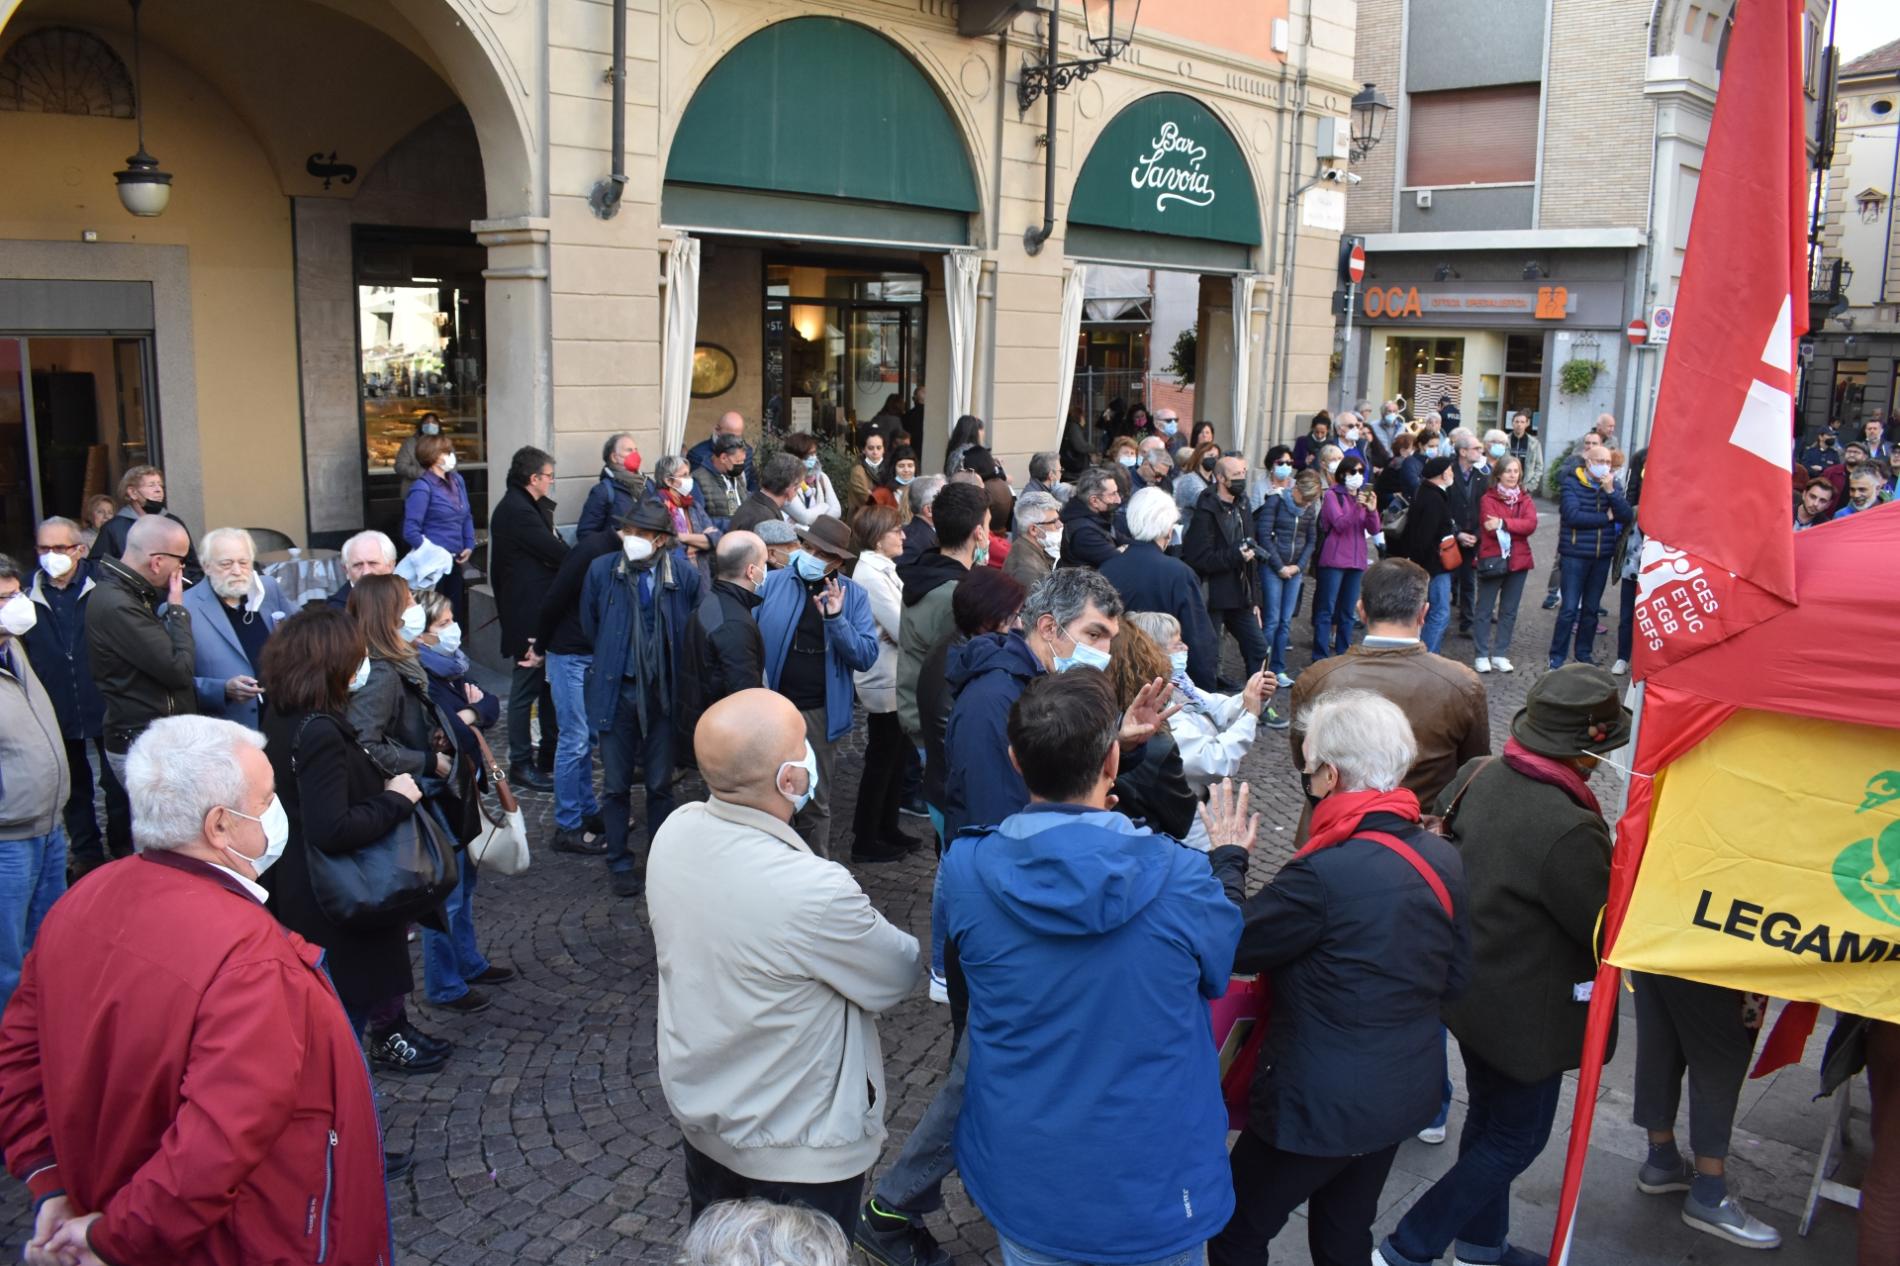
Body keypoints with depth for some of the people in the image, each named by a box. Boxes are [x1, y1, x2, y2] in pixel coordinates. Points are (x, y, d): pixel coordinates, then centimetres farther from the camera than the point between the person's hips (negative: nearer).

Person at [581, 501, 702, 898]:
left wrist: (674, 675, 4)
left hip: (663, 692, 0)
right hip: (616, 691, 0)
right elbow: (590, 627, 8)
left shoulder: (685, 575, -9)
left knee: (660, 784, 12)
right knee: (616, 784, 10)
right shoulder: (601, 570, -6)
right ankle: (619, 862, 26)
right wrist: (612, 662, 11)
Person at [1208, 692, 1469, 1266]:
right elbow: (1455, 978, 5)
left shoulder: (1325, 874, -30)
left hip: (1321, 1106, -7)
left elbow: (1232, 947, -17)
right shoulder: (1443, 858, -5)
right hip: (1408, 1091, 7)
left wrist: (1226, 856, -5)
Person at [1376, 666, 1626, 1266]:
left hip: (1469, 986, 8)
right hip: (1526, 1012, -8)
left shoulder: (1476, 776, -9)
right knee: (1517, 1138, 13)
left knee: (1490, 1116, 26)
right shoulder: (1569, 829, -33)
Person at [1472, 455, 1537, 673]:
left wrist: (1503, 524, -18)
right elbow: (1490, 528, -16)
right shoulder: (1489, 499, -3)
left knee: (1509, 611, 9)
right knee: (1485, 610, 1)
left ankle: (1500, 654, 16)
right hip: (1492, 561, -4)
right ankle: (1482, 655, 7)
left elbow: (1531, 524, -9)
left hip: (1518, 561, 4)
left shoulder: (1525, 499, 9)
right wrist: (1517, 527, -12)